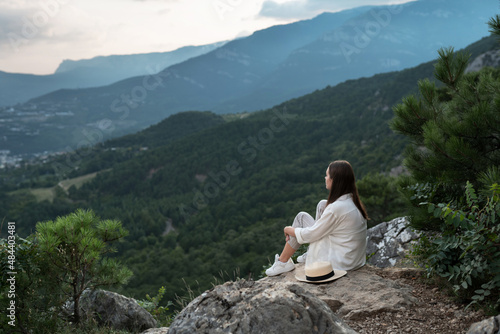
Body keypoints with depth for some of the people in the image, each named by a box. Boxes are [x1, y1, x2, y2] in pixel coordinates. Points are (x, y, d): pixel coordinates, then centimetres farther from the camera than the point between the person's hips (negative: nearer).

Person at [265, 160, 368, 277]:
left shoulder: (336, 208, -26)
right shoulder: (352, 200, 1)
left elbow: (310, 235, -15)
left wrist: (289, 230, 3)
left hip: (339, 264, -8)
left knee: (301, 217, 3)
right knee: (322, 205, 12)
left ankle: (283, 262, 16)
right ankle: (311, 252, 23)